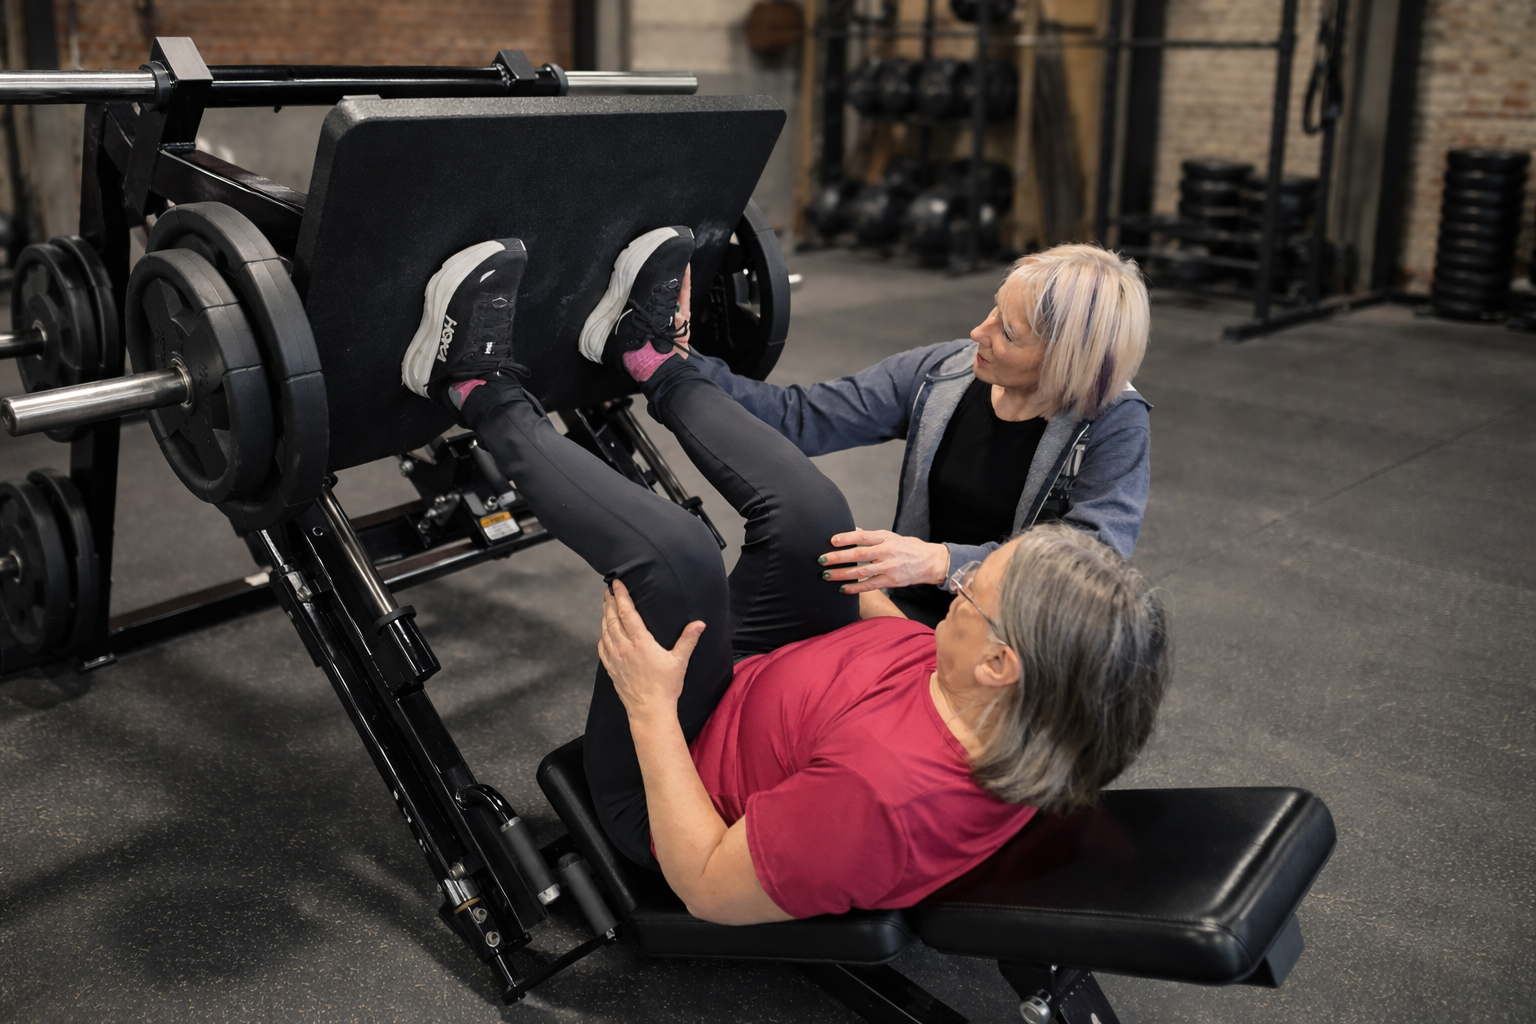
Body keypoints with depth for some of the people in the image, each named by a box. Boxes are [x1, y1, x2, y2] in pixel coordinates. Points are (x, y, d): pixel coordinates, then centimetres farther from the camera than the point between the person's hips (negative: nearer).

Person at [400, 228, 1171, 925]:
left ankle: (484, 395, -5)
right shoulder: (1025, 726, -18)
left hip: (661, 790, -7)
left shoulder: (882, 790, -43)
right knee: (808, 510, -7)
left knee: (677, 556, -29)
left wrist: (652, 706, -27)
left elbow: (708, 890, -30)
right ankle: (649, 356, 19)